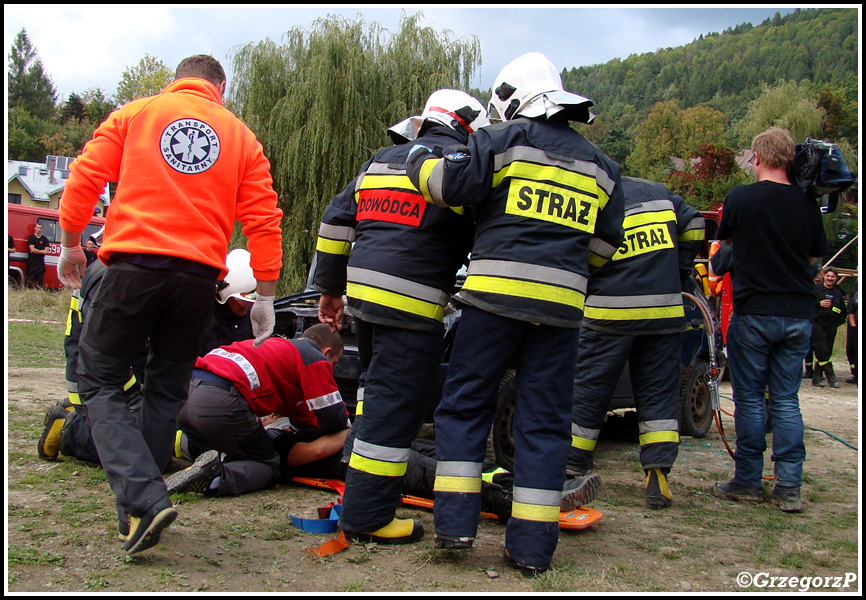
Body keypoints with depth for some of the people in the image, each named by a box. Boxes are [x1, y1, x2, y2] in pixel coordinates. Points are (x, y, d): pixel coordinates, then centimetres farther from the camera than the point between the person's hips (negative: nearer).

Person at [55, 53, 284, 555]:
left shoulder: (134, 114, 11)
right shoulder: (242, 137, 13)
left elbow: (84, 179, 4)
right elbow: (263, 219, 8)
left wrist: (71, 245, 17)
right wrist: (265, 298, 12)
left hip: (134, 263, -2)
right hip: (199, 274, 2)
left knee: (99, 379, 6)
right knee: (167, 390, 16)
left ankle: (144, 499, -12)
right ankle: (140, 511, 18)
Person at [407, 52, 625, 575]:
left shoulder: (506, 140, 3)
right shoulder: (601, 166, 19)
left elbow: (446, 183, -6)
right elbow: (604, 245, 21)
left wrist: (419, 153, 13)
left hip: (496, 292, -3)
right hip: (562, 302, 4)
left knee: (465, 404, 8)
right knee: (544, 420, 6)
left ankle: (455, 522, 3)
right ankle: (533, 546, 7)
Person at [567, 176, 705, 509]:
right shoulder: (656, 191, 11)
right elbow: (693, 227, 14)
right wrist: (679, 276, 21)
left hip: (610, 315, -3)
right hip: (665, 311, 4)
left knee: (587, 390, 6)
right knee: (659, 393, 8)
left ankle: (572, 470, 13)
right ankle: (658, 477, 2)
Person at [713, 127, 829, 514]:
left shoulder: (740, 198, -8)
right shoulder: (807, 204, 1)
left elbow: (725, 239, 10)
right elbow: (813, 256, 13)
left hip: (754, 312, -3)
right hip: (798, 314, 3)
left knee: (750, 398, 6)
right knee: (786, 399, 8)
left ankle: (748, 482, 12)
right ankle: (789, 488, 7)